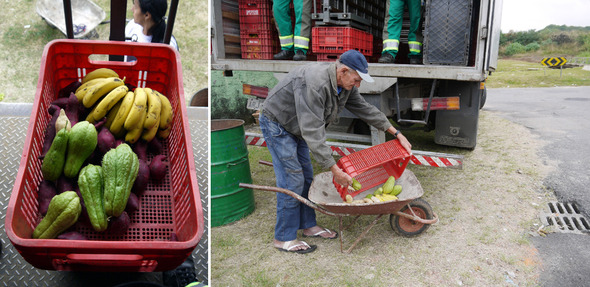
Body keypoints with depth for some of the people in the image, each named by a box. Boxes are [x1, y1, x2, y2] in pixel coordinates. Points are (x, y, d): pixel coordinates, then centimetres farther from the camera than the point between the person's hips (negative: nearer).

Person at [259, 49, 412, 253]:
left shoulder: (345, 85, -6)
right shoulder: (315, 84, -36)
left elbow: (365, 109, 6)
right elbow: (313, 132, -38)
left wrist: (397, 134, 5)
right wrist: (335, 170, -36)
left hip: (296, 127, 9)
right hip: (277, 125, -9)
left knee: (306, 178, 11)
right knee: (292, 180, -9)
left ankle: (308, 225, 25)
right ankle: (284, 239, 3)